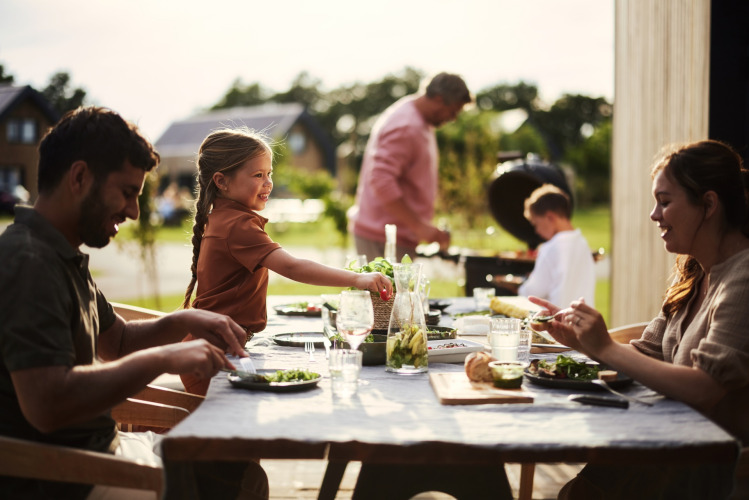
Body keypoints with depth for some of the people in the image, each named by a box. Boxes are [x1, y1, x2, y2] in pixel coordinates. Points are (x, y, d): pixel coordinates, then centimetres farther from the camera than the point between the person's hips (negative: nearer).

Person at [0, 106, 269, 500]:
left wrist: (182, 322, 5)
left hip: (98, 444, 10)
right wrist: (162, 359, -24)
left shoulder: (61, 257, 13)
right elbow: (46, 405, -31)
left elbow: (114, 340, 24)